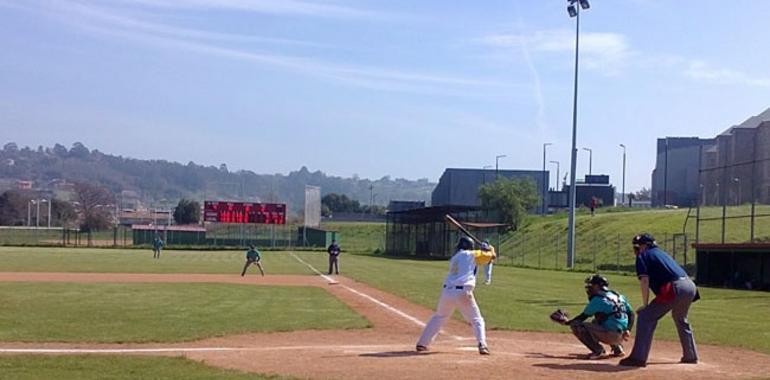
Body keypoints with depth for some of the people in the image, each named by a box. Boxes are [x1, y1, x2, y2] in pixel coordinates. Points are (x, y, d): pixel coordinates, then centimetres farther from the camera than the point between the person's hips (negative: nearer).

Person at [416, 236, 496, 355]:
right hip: (462, 292, -5)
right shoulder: (471, 255, 7)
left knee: (438, 317, 22)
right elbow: (491, 256, 11)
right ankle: (482, 345, -13)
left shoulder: (454, 258, 23)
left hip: (447, 291, 5)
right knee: (477, 320, 7)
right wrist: (491, 249, 33)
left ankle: (422, 343, 21)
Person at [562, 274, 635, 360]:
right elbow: (631, 313, 15)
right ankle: (617, 348, 23)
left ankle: (598, 350, -10)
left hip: (609, 335, -8)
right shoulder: (619, 296, 16)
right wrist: (628, 330, 5)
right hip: (621, 337, 8)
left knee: (575, 325, -8)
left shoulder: (597, 299, -5)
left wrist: (567, 322, 15)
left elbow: (583, 317, 1)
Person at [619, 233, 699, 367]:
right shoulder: (661, 252, 31)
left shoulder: (642, 256, 8)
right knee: (681, 319, 31)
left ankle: (638, 358, -8)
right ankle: (690, 356, 38)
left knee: (645, 316, -2)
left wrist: (645, 305, 1)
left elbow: (644, 280, -4)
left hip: (674, 288, -8)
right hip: (690, 286, 8)